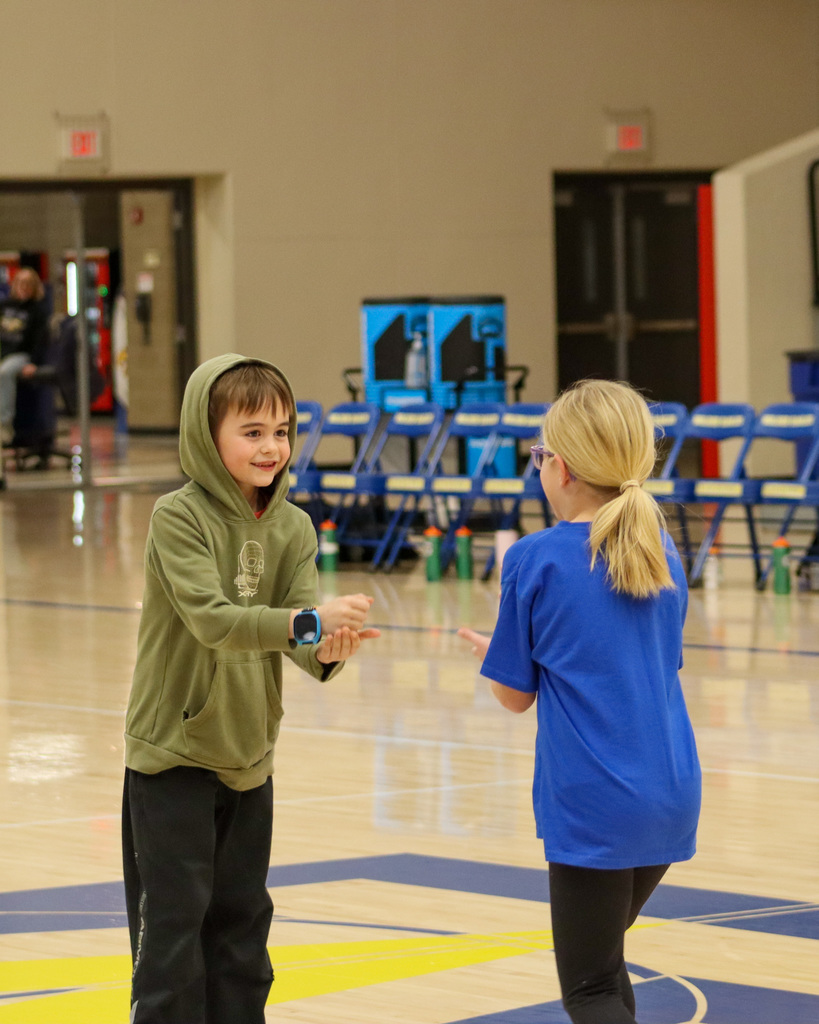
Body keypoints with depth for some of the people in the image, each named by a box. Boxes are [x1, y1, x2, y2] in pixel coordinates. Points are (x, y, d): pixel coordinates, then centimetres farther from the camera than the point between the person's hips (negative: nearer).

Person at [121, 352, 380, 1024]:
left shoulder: (292, 528, 0)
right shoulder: (178, 517, -16)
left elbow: (301, 635, -10)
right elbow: (211, 619, -28)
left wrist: (329, 649, -34)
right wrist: (310, 622, -39)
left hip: (249, 757, 5)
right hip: (171, 750, -5)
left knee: (242, 920, 13)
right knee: (173, 920, -3)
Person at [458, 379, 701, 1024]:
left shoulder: (535, 560, -9)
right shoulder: (662, 554, 8)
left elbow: (516, 694, -1)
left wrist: (486, 649, 20)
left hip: (594, 803, -6)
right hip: (671, 795, 6)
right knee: (602, 957, 25)